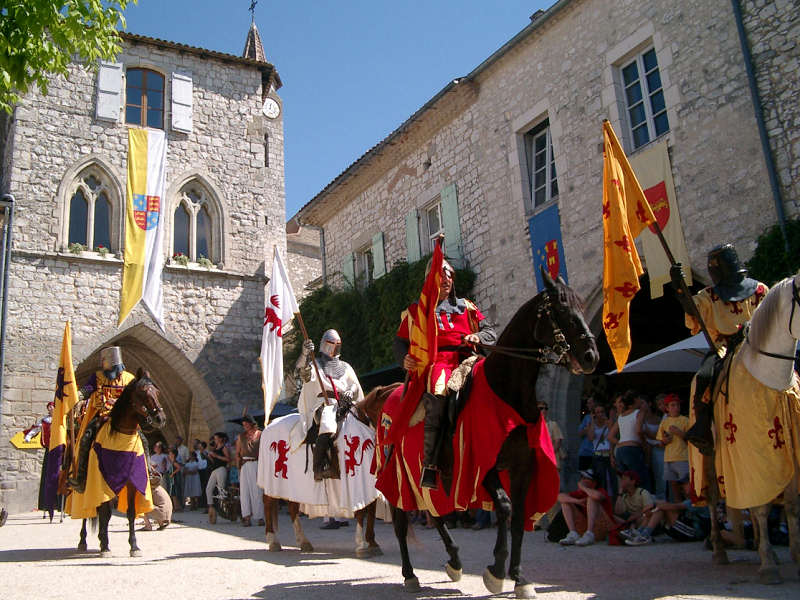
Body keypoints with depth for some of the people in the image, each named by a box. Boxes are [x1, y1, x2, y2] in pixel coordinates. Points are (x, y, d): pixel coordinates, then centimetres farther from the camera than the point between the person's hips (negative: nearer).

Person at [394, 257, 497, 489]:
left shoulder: (465, 307, 26)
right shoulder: (416, 310, 20)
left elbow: (490, 332, 20)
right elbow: (400, 342, 18)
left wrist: (477, 337, -3)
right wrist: (404, 359, -5)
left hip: (466, 361, 3)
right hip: (436, 363, -3)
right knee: (438, 395, -36)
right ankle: (430, 465, -38)